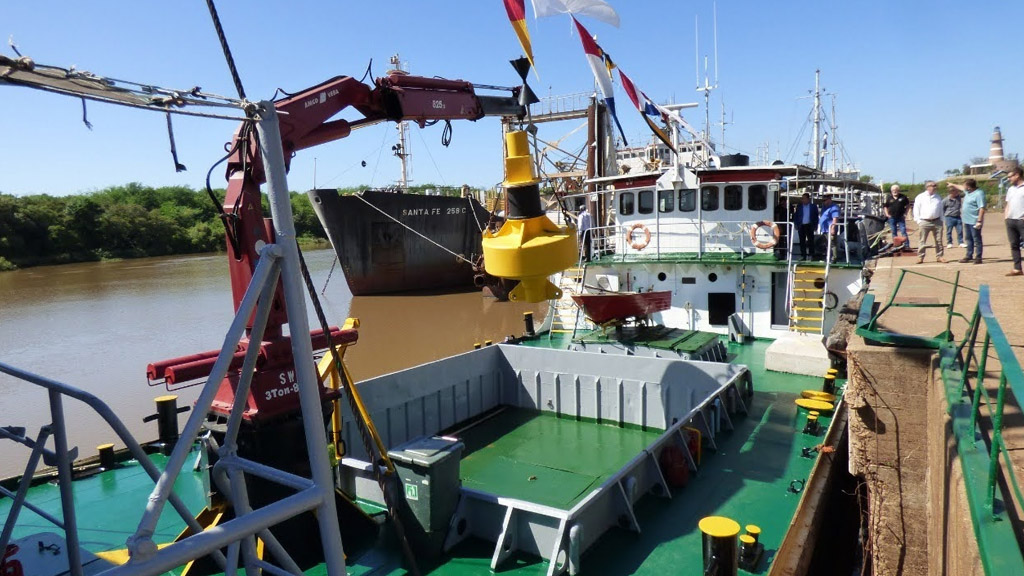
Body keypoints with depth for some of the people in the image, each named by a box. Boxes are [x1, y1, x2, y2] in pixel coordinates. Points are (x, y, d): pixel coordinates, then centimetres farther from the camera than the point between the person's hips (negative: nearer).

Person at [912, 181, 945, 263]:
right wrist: (918, 221, -7)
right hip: (924, 222, -3)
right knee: (922, 241, -1)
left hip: (937, 222, 4)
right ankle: (920, 257, 4)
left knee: (939, 241, 6)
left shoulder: (938, 197, 12)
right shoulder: (920, 197, 1)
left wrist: (941, 220, 9)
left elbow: (941, 210, 16)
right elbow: (916, 210, -1)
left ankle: (939, 256, 14)